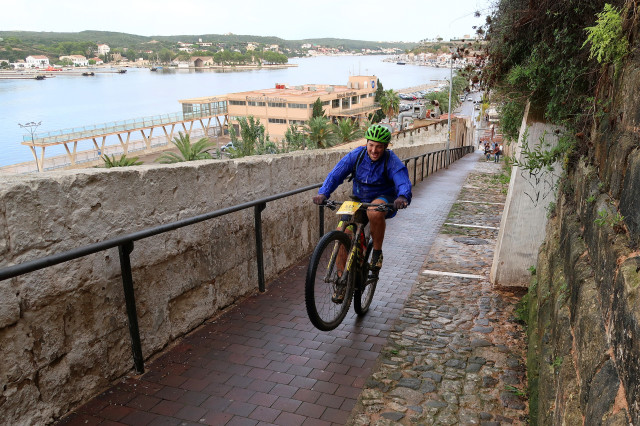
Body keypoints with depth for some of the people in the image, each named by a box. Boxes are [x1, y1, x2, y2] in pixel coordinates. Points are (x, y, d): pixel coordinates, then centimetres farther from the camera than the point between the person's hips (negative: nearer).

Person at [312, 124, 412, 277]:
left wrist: (403, 197, -54)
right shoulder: (356, 155, -10)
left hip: (384, 199, -3)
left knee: (375, 212, -39)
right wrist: (323, 193, -34)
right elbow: (336, 174, -16)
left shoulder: (392, 161, -16)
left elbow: (403, 181, -31)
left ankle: (377, 252, -15)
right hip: (359, 200, 3)